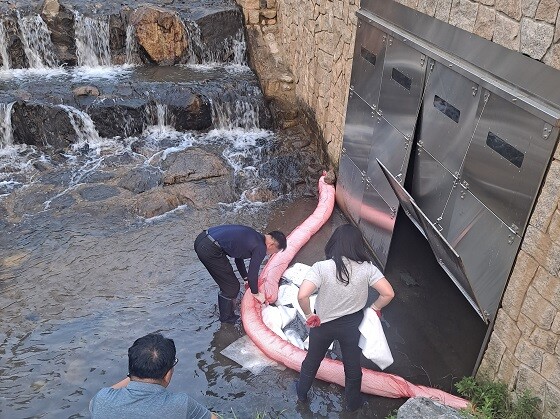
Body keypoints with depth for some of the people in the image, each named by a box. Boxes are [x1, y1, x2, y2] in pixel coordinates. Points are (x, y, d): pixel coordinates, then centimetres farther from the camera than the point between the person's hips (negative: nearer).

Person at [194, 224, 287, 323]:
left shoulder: (253, 236, 18)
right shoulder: (260, 248, -9)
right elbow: (253, 274, -5)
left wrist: (246, 279, 36)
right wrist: (256, 294, 13)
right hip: (209, 250, -10)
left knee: (227, 283, 24)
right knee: (232, 287, 5)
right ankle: (227, 318, 23)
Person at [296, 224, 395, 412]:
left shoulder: (322, 267, -27)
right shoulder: (366, 268, -20)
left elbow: (302, 296, -35)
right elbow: (388, 293, -19)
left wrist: (309, 315, -16)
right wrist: (375, 308, 0)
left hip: (323, 324, -1)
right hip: (352, 324, 1)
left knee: (312, 360, 26)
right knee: (352, 364, 26)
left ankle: (302, 392, 50)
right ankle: (353, 402, 48)